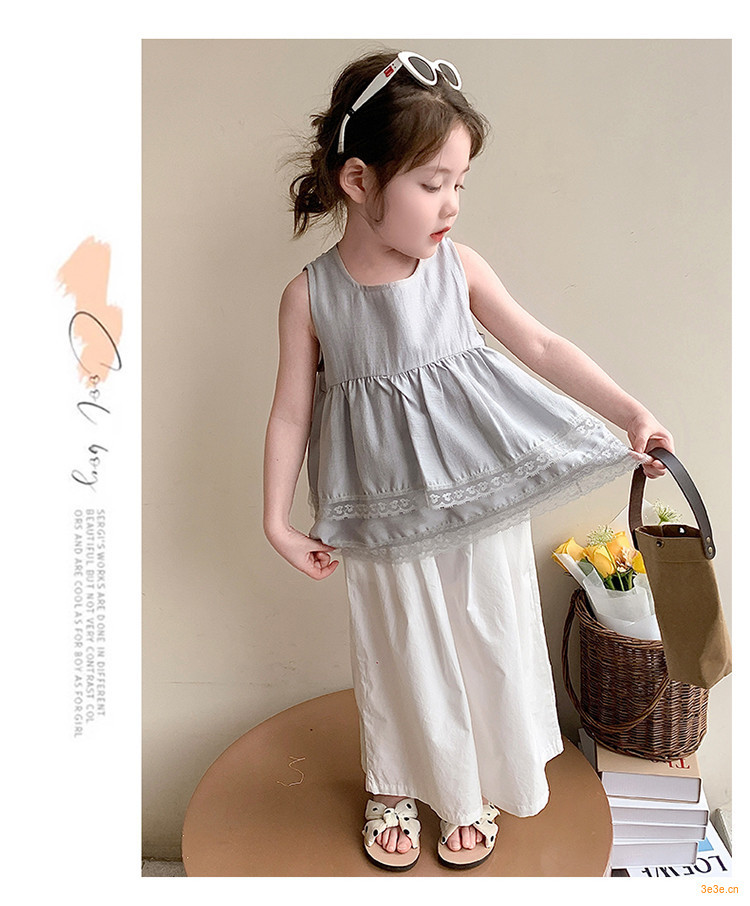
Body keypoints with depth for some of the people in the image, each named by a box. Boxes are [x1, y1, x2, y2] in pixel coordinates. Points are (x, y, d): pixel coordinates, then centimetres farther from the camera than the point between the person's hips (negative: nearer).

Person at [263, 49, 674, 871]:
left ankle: (472, 789, 45)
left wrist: (630, 413, -7)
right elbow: (291, 414, -5)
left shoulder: (458, 265, -7)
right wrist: (276, 522, -3)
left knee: (485, 646, 16)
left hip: (480, 503, 2)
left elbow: (543, 348, -2)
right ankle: (395, 786, 46)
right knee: (399, 657, 17)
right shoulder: (310, 295, -10)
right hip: (385, 522, -1)